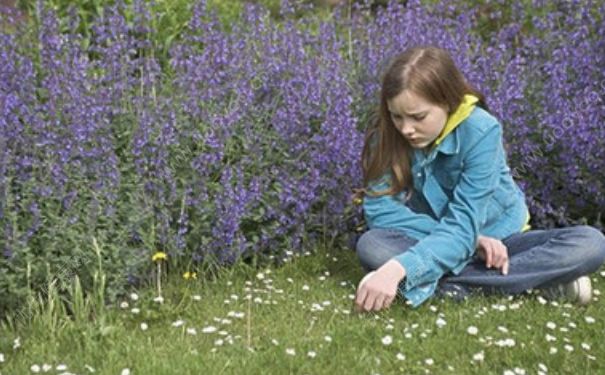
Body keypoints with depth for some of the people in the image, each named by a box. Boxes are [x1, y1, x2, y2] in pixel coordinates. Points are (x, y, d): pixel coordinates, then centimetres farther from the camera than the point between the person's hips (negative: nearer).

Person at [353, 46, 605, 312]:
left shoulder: (480, 132, -25)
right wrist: (470, 237, -27)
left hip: (497, 241, -1)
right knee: (370, 245, -31)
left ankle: (440, 284, -28)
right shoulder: (386, 135, -15)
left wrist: (398, 269, -47)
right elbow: (380, 210, -20)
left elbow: (463, 226, -31)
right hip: (435, 244, 2)